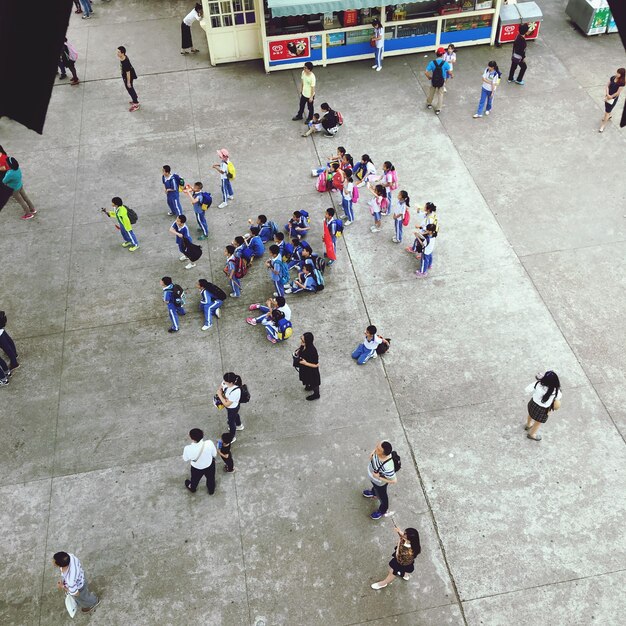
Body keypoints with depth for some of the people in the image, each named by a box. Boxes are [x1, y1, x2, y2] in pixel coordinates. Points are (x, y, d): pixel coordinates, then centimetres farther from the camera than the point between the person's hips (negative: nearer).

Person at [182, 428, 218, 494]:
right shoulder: (209, 443, -36)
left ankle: (192, 488, 66)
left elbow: (185, 459, -15)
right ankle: (211, 491, 62)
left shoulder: (188, 448, -38)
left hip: (196, 467, 0)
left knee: (195, 479, 35)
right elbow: (214, 454, -15)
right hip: (209, 465, 0)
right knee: (210, 479, 34)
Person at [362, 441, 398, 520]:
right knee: (374, 485, 39)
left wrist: (379, 478, -32)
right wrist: (373, 453, -20)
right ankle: (374, 492, 73)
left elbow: (394, 481, -32)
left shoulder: (387, 467, -49)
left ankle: (383, 510, 59)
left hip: (380, 483, -5)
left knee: (381, 495, 28)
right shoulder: (380, 450, -33)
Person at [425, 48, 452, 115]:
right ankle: (438, 109, 24)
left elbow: (426, 72, -20)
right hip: (441, 81, -1)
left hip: (434, 81, 1)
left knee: (431, 93, 26)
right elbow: (450, 72, -19)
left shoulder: (432, 63, -18)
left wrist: (429, 77, 0)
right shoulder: (445, 63, -21)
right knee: (440, 94, 18)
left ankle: (429, 104, 48)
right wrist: (452, 75, 4)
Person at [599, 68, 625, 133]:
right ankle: (610, 115, 62)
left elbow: (618, 93, -20)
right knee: (607, 108, 29)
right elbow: (607, 86, -5)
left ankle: (602, 126, 11)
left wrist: (611, 96, -13)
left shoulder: (621, 83, -24)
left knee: (607, 112, 0)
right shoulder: (612, 78, -10)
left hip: (614, 98, -6)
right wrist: (607, 94, -18)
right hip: (608, 96, 6)